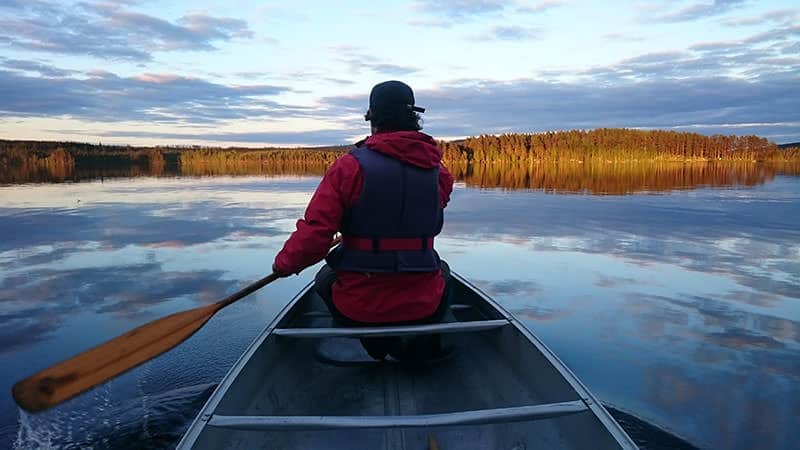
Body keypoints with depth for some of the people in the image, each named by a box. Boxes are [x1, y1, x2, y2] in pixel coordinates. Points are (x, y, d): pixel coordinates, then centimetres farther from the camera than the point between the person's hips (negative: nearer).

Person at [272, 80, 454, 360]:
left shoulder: (350, 165, -14)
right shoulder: (437, 169, -4)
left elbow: (313, 234, -15)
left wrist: (284, 264, 2)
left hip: (357, 309, -2)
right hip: (425, 307, 3)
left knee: (325, 279, 32)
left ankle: (378, 346, 16)